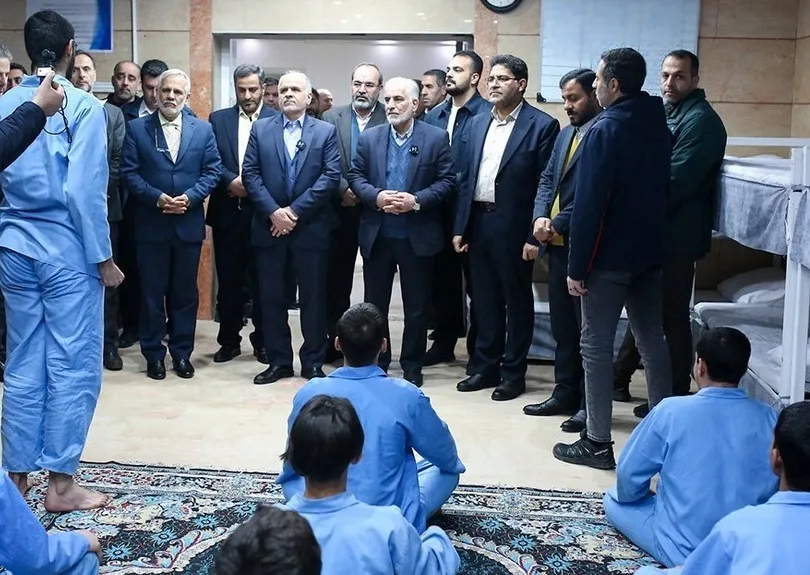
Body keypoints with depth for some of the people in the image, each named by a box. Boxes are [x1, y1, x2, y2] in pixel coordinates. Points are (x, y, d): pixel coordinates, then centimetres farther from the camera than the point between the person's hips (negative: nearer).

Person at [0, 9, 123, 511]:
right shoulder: (84, 106, -10)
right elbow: (85, 191, -15)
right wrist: (104, 258, -9)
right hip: (66, 248, -5)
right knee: (73, 365, 2)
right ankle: (60, 483, 8)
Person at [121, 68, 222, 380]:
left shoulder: (203, 129, 7)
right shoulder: (136, 128, 1)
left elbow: (212, 171, 3)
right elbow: (129, 172, -4)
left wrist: (189, 197, -12)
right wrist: (157, 198, -16)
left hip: (189, 223, 2)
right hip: (151, 224, -1)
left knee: (185, 292, 9)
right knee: (152, 292, 5)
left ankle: (182, 353, 20)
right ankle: (154, 354, 16)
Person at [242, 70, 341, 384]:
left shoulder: (326, 131, 3)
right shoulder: (261, 129, 8)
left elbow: (331, 176, -7)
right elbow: (250, 173, 1)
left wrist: (295, 211, -13)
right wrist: (273, 212, -12)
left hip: (311, 228, -2)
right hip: (269, 226, 2)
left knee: (313, 298, 4)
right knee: (272, 297, 6)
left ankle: (313, 362, 15)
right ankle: (278, 361, 17)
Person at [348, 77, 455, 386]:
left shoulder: (437, 137, -2)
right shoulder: (369, 137, 6)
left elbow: (447, 181, -6)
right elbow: (355, 176, 5)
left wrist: (417, 200, -18)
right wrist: (376, 196, -14)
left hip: (418, 236, -2)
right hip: (377, 235, 3)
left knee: (417, 307, 7)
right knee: (375, 304, 11)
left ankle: (412, 366, 20)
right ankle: (376, 364, 24)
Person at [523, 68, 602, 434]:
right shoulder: (565, 134, 17)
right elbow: (547, 178, 15)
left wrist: (558, 225, -15)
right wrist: (540, 217, -2)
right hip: (557, 244, 9)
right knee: (562, 326, 15)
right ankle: (565, 394, 26)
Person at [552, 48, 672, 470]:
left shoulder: (605, 130, -16)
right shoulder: (659, 124, 7)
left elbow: (588, 203, -18)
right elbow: (660, 187, 14)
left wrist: (577, 266, -14)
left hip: (609, 256, -7)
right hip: (650, 251, 8)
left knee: (596, 344, 0)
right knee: (652, 339, 15)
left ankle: (598, 443, 4)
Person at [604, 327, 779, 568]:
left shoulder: (671, 411, -16)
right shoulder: (767, 418, -8)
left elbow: (628, 476, -7)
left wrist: (641, 496, 15)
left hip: (683, 550, -6)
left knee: (614, 501, 17)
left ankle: (685, 560, 5)